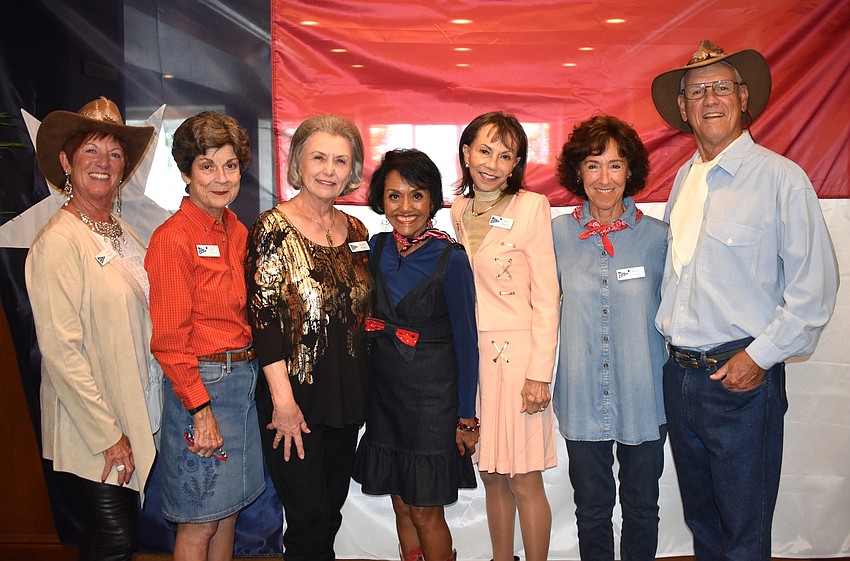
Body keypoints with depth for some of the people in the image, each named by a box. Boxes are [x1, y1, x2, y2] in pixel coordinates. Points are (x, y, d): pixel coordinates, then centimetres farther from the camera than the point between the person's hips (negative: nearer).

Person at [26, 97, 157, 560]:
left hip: (133, 416, 7)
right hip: (90, 427, -7)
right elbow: (60, 350, -20)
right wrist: (108, 435, -17)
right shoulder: (58, 241, -16)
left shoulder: (122, 233, 8)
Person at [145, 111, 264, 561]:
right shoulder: (173, 238, -13)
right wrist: (201, 409, -15)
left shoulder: (236, 231, 9)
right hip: (201, 384, -7)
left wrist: (248, 374, 7)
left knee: (228, 508, 18)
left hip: (245, 378, 7)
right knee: (199, 523, 6)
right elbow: (168, 339, -14)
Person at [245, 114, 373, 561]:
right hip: (295, 396, -5)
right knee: (309, 517, 3)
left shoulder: (356, 232, 7)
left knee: (331, 511, 18)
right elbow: (262, 318, -15)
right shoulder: (274, 228, -11)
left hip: (347, 397, 6)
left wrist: (360, 391, 10)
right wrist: (283, 399, -17)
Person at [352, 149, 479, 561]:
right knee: (401, 504, 16)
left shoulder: (450, 259, -13)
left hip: (432, 396, -5)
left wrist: (466, 416, -8)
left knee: (426, 511, 5)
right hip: (384, 392, 5)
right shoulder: (377, 248, 2)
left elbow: (466, 341, -9)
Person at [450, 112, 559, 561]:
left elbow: (546, 296, -8)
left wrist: (540, 372, -13)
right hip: (468, 356, 5)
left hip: (518, 355, -4)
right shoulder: (455, 211, 9)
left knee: (524, 481, 2)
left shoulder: (532, 207, -5)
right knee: (492, 477, 14)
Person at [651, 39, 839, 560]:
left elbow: (814, 285, -12)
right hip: (679, 373, 6)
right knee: (701, 517, 20)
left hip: (743, 377, -6)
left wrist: (760, 356, -15)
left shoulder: (781, 177, -9)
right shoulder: (683, 179, 10)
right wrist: (668, 333, 11)